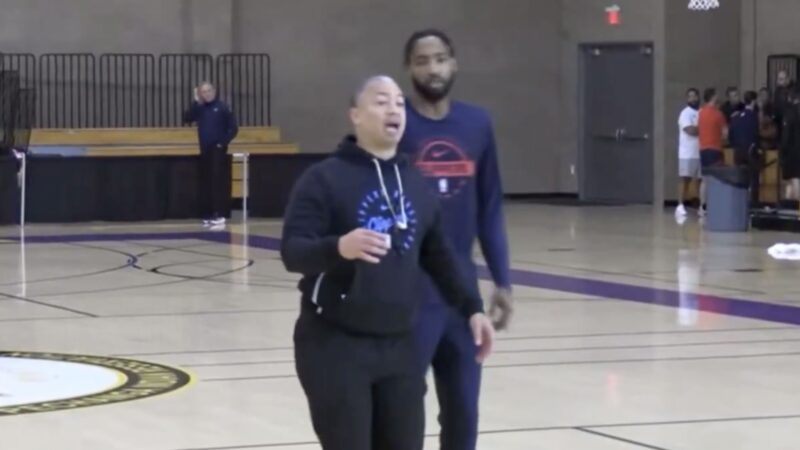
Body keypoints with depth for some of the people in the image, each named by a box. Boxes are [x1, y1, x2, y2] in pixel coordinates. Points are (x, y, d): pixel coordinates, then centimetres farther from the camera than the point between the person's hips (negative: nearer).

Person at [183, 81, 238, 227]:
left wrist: (223, 142, -10)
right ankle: (209, 215, 12)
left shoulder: (222, 108, -5)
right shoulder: (199, 108, 8)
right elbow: (186, 119, -6)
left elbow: (233, 128, -5)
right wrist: (196, 102, -10)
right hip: (204, 151, 5)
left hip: (218, 151, -5)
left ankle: (219, 215, -12)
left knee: (218, 182, -10)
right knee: (206, 183, 6)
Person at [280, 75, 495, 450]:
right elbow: (292, 251, -16)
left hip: (398, 345, 6)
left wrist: (471, 307, 13)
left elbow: (438, 256, 22)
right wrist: (339, 247, -35)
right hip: (335, 345, -6)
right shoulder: (324, 178, -6)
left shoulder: (415, 182, 12)